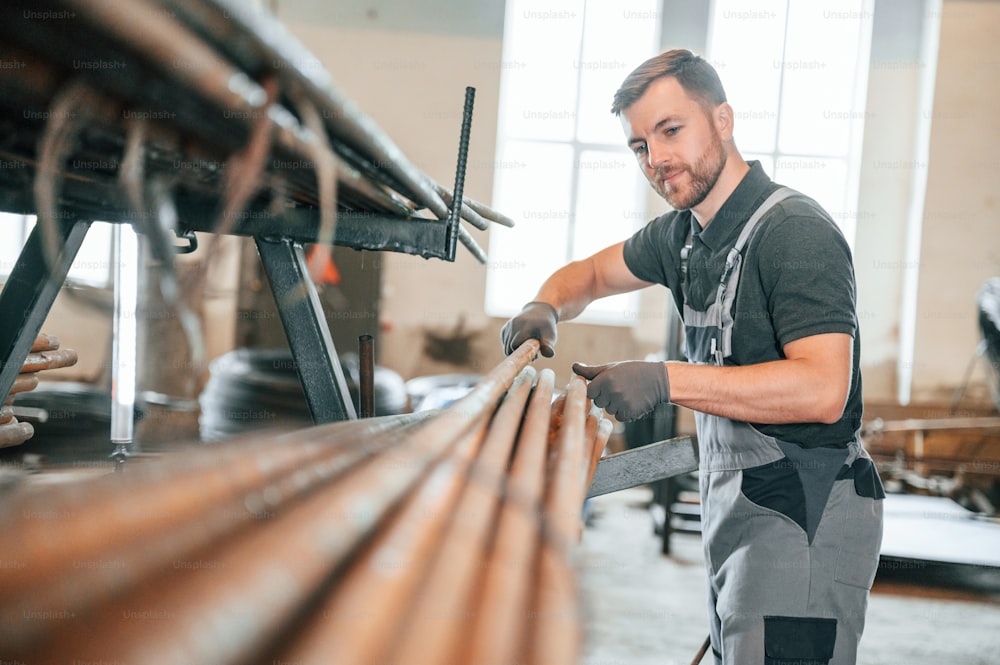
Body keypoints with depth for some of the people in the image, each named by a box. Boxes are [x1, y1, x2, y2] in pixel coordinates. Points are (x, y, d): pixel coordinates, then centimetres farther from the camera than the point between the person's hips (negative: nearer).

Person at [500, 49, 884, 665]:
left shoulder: (796, 232, -18)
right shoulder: (684, 232, 10)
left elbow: (823, 390, -28)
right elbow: (590, 273, 22)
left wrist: (667, 380, -32)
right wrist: (545, 308, -2)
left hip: (804, 515, -9)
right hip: (735, 503, 9)